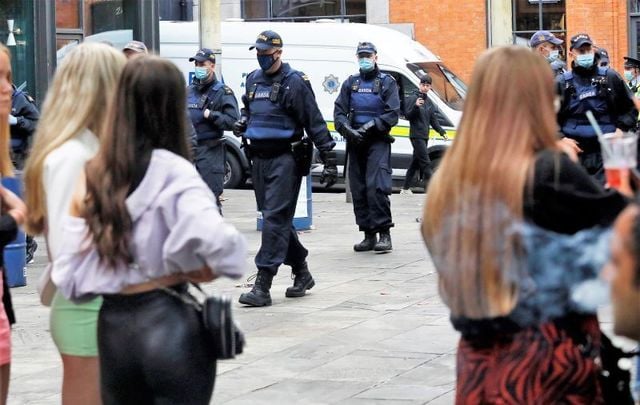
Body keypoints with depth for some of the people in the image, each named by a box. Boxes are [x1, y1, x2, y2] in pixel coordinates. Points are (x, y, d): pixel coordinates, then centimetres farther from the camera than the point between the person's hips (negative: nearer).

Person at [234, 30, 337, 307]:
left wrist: (329, 160, -11)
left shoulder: (294, 82, -8)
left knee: (275, 218, -12)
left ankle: (263, 286, -16)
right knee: (276, 219, 13)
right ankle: (302, 273, 27)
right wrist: (242, 122, 7)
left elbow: (315, 123, -8)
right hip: (259, 157, 8)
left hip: (285, 157, -8)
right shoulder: (253, 80, 13)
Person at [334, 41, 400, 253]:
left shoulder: (387, 82, 5)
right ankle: (369, 235, 10)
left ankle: (384, 234, -15)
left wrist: (370, 127, -16)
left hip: (378, 142, -5)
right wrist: (348, 130, -11)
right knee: (358, 190, 4)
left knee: (377, 186, -17)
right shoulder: (350, 83, 16)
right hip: (355, 142, 5)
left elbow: (392, 114, -5)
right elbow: (339, 112, 8)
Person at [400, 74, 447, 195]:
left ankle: (406, 188, 20)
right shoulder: (413, 98, -7)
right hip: (416, 135, -8)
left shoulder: (429, 102, 15)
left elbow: (433, 120, 18)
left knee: (415, 162, 12)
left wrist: (441, 131, 7)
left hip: (424, 136, 8)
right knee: (426, 163, -14)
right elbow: (408, 115, -12)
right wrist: (415, 106, -28)